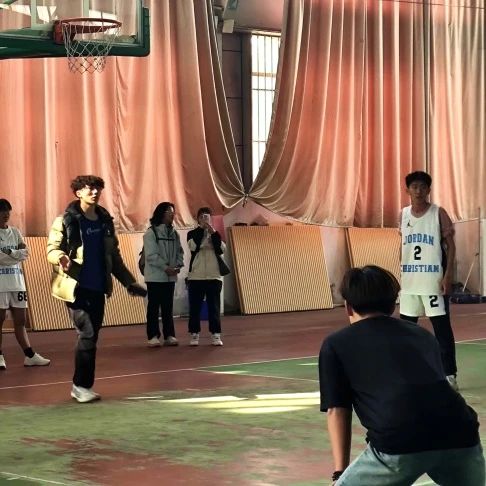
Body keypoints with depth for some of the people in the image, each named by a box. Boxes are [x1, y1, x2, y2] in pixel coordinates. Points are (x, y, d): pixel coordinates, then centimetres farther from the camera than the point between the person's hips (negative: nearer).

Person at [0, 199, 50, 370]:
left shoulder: (15, 232, 14)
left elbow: (25, 253, 1)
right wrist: (16, 254, -9)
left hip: (17, 282, 5)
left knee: (20, 320, 8)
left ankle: (30, 356, 10)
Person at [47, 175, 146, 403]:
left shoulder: (105, 220, 12)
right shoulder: (66, 220, -5)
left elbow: (113, 256, 18)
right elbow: (52, 249, -6)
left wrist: (129, 282, 16)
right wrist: (61, 257, -29)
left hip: (98, 288, 6)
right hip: (76, 287, -5)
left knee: (92, 336, 6)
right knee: (87, 334, -11)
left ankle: (82, 385, 16)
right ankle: (81, 385, 1)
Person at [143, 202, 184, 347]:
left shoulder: (174, 233, 11)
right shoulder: (151, 233, -8)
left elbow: (179, 251, 12)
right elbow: (151, 255, -14)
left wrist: (178, 265, -7)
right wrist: (166, 267, -19)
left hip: (170, 276, 5)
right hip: (155, 276, -5)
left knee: (168, 307, 9)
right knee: (154, 307, 0)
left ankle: (169, 335, 12)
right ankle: (153, 336, 3)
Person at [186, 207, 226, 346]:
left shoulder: (215, 234, 9)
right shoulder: (192, 233, 4)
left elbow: (221, 249, -8)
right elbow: (193, 246, -17)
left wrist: (213, 232, -15)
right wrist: (201, 228, -16)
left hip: (213, 276, 1)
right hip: (196, 276, -1)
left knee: (214, 307, 1)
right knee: (195, 307, 2)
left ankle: (216, 334, 4)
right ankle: (194, 334, 9)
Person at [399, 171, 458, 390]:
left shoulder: (438, 213, -5)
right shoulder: (403, 215, 8)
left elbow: (450, 245, -5)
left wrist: (448, 275, -14)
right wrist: (402, 273, 12)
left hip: (434, 279, -5)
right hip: (409, 280, 5)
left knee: (441, 326, -4)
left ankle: (450, 375, -1)